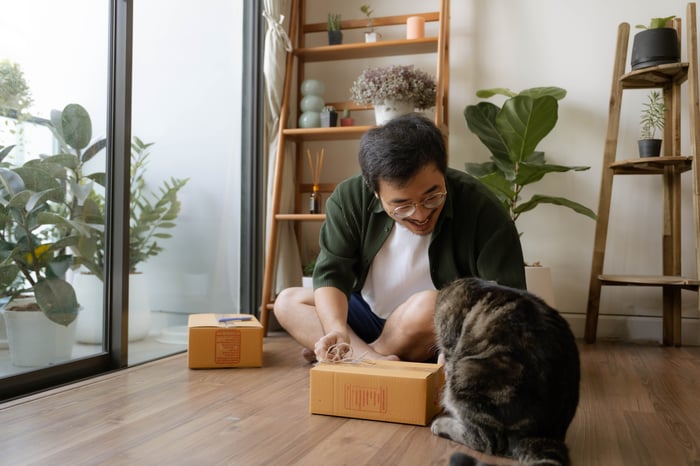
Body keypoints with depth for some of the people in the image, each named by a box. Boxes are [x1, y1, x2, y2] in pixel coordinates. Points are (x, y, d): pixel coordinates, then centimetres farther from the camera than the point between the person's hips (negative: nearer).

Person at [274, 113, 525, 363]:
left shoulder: (482, 209, -21)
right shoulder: (349, 199, -12)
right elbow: (332, 274, -14)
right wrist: (336, 329, -35)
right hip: (368, 318, 4)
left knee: (428, 305, -34)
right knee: (288, 301, -10)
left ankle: (354, 356, -10)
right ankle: (376, 362, -26)